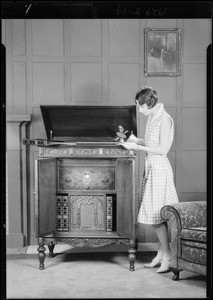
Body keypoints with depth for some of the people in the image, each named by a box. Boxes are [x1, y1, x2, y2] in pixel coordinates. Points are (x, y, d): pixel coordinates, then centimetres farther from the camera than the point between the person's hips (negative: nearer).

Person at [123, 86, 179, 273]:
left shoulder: (164, 119, -14)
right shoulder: (152, 117, 12)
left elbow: (162, 149, -18)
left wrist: (138, 147, -16)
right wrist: (135, 140, 8)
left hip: (159, 168, -9)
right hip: (151, 167, 9)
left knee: (156, 216, -6)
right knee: (155, 216, 12)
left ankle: (168, 257, 5)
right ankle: (161, 254, 21)